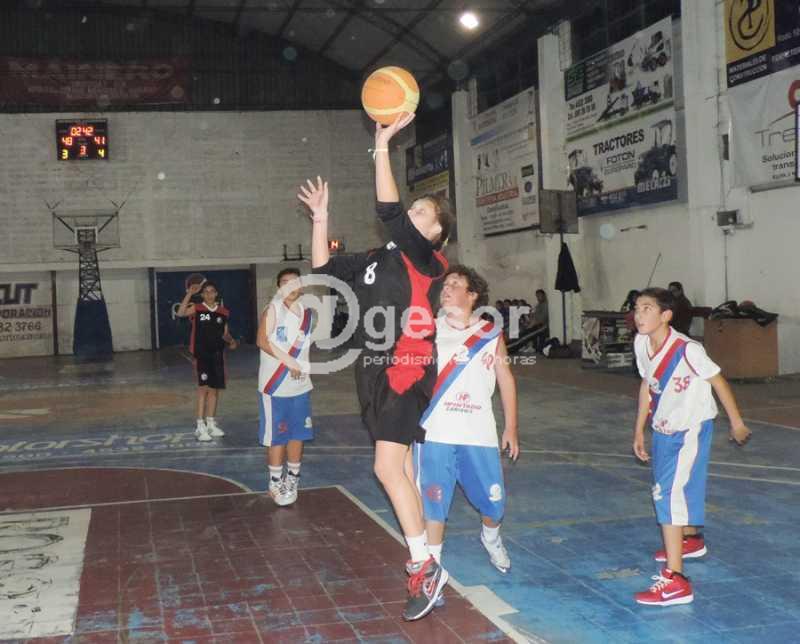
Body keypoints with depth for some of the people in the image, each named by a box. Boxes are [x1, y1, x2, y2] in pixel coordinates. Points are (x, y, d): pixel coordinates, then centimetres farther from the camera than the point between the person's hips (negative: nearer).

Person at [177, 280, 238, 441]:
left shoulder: (223, 312, 7)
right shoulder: (197, 309, -3)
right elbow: (180, 313, -22)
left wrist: (231, 341, -4)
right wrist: (189, 294, -25)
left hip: (217, 354, 4)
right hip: (201, 353, -4)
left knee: (214, 389, 10)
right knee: (203, 387, -10)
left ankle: (211, 423, 23)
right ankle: (200, 426, -7)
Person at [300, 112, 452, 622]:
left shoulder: (426, 260, -8)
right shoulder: (378, 260, 15)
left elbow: (389, 212, -21)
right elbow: (324, 267, 22)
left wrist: (383, 146, -20)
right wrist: (321, 218, 15)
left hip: (407, 371, -8)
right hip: (375, 371, 8)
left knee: (388, 467, -14)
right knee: (401, 469, 10)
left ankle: (426, 566, -4)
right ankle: (424, 567, 19)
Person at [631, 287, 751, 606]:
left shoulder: (687, 350, -27)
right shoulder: (641, 343, -7)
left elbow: (718, 382, -13)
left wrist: (736, 424, -2)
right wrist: (639, 430, 13)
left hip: (691, 429, -8)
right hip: (664, 429, 8)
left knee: (670, 493, -20)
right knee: (665, 490, 25)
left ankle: (675, 581, -21)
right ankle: (691, 540, 55)